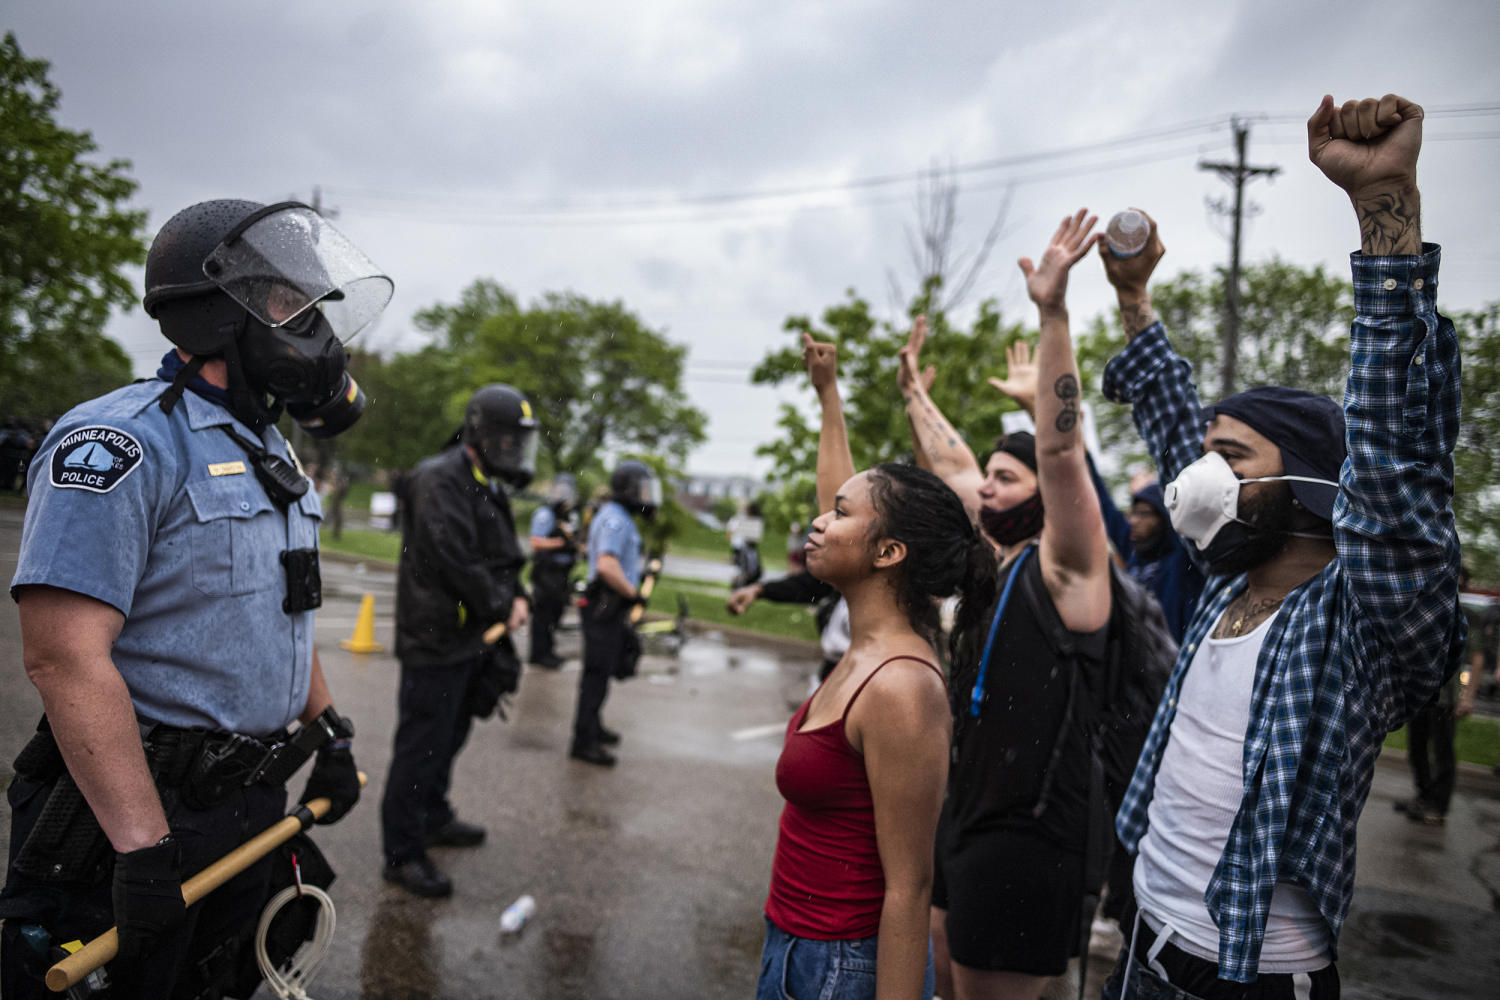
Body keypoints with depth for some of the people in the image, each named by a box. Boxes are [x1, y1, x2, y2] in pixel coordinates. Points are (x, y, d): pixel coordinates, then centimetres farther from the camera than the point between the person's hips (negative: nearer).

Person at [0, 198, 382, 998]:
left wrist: (329, 730, 19)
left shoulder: (269, 454, 12)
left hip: (252, 807, 9)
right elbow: (65, 656, -26)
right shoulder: (122, 442, -18)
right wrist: (144, 844, -28)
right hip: (143, 807, -8)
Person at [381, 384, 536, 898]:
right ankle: (402, 852, 6)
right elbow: (454, 561, -25)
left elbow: (505, 557, 20)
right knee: (422, 744, -3)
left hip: (471, 639, 10)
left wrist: (517, 596, 4)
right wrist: (500, 606, -14)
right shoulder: (439, 480, -17)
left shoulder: (489, 489, 16)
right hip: (435, 639, -10)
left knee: (450, 735, 23)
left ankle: (433, 817, 40)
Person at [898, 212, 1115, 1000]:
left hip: (1030, 829, -9)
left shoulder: (1064, 568, -12)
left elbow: (1061, 448, -25)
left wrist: (1053, 312, -30)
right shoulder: (996, 560, 10)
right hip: (968, 811, 9)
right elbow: (951, 465, 22)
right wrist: (915, 394, 31)